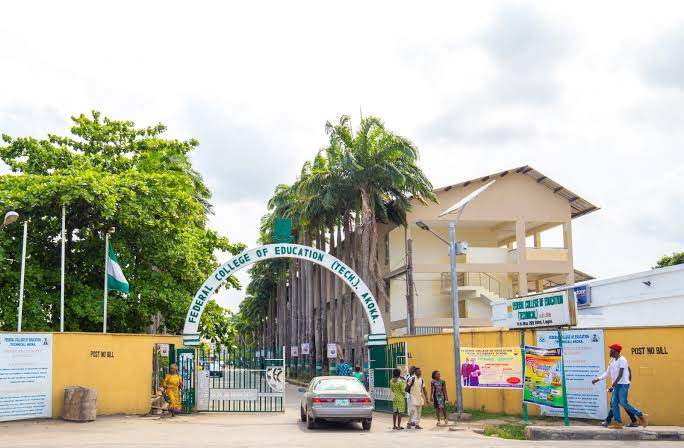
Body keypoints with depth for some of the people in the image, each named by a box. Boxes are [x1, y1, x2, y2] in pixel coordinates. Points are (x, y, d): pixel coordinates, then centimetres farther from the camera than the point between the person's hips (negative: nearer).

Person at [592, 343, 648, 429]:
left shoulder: (622, 360, -13)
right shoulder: (612, 361, 12)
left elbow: (620, 375, -20)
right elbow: (607, 373, 16)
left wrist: (612, 386, -25)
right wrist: (597, 379, 6)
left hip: (623, 384, -8)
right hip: (617, 385, 8)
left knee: (623, 403, -14)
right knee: (614, 403, 2)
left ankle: (641, 416, -2)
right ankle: (618, 423, 3)